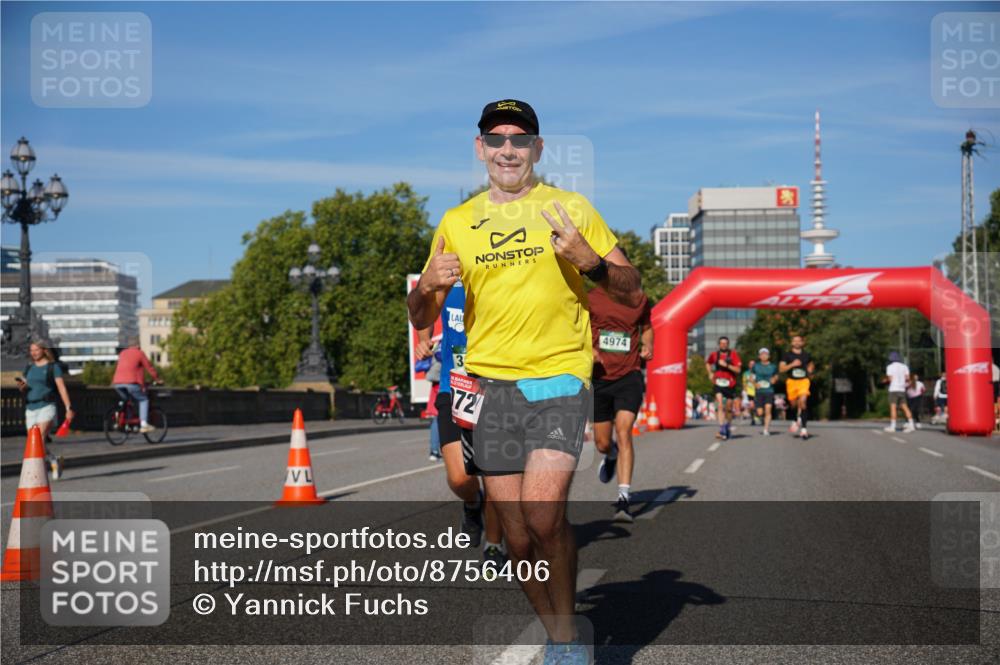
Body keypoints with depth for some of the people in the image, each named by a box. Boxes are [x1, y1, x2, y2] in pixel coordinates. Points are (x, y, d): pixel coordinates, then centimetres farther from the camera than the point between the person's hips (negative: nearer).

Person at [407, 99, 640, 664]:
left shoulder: (570, 209, 4)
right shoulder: (456, 223, 12)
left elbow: (633, 294, 4)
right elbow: (421, 318, 16)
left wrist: (589, 260, -15)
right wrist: (429, 285, -6)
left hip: (559, 382, -3)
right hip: (489, 386, 3)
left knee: (544, 514, -20)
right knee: (518, 537, 5)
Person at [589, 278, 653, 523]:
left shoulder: (639, 300, 7)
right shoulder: (590, 298, 1)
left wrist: (647, 346, 4)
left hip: (629, 377, -1)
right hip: (599, 377, 1)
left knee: (623, 432, -19)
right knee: (602, 443, 9)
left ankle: (624, 499, -21)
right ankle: (611, 456, 49)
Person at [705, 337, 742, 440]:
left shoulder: (733, 354, -2)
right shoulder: (714, 355, 5)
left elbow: (738, 370, -9)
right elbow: (708, 363, 26)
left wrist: (727, 365, -20)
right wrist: (710, 373, 11)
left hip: (730, 384, 0)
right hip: (718, 384, 0)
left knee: (728, 408, 11)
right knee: (720, 406, -17)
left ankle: (729, 425, 38)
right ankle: (722, 431, -23)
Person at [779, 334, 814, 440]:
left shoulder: (806, 355, 10)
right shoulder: (787, 355, 3)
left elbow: (811, 364, 30)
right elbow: (781, 369, -4)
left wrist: (810, 370, 9)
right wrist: (792, 364, -16)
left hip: (804, 381, -1)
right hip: (791, 381, 1)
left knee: (803, 401, -19)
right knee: (793, 403, 10)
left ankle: (803, 428, -19)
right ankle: (796, 421, 40)